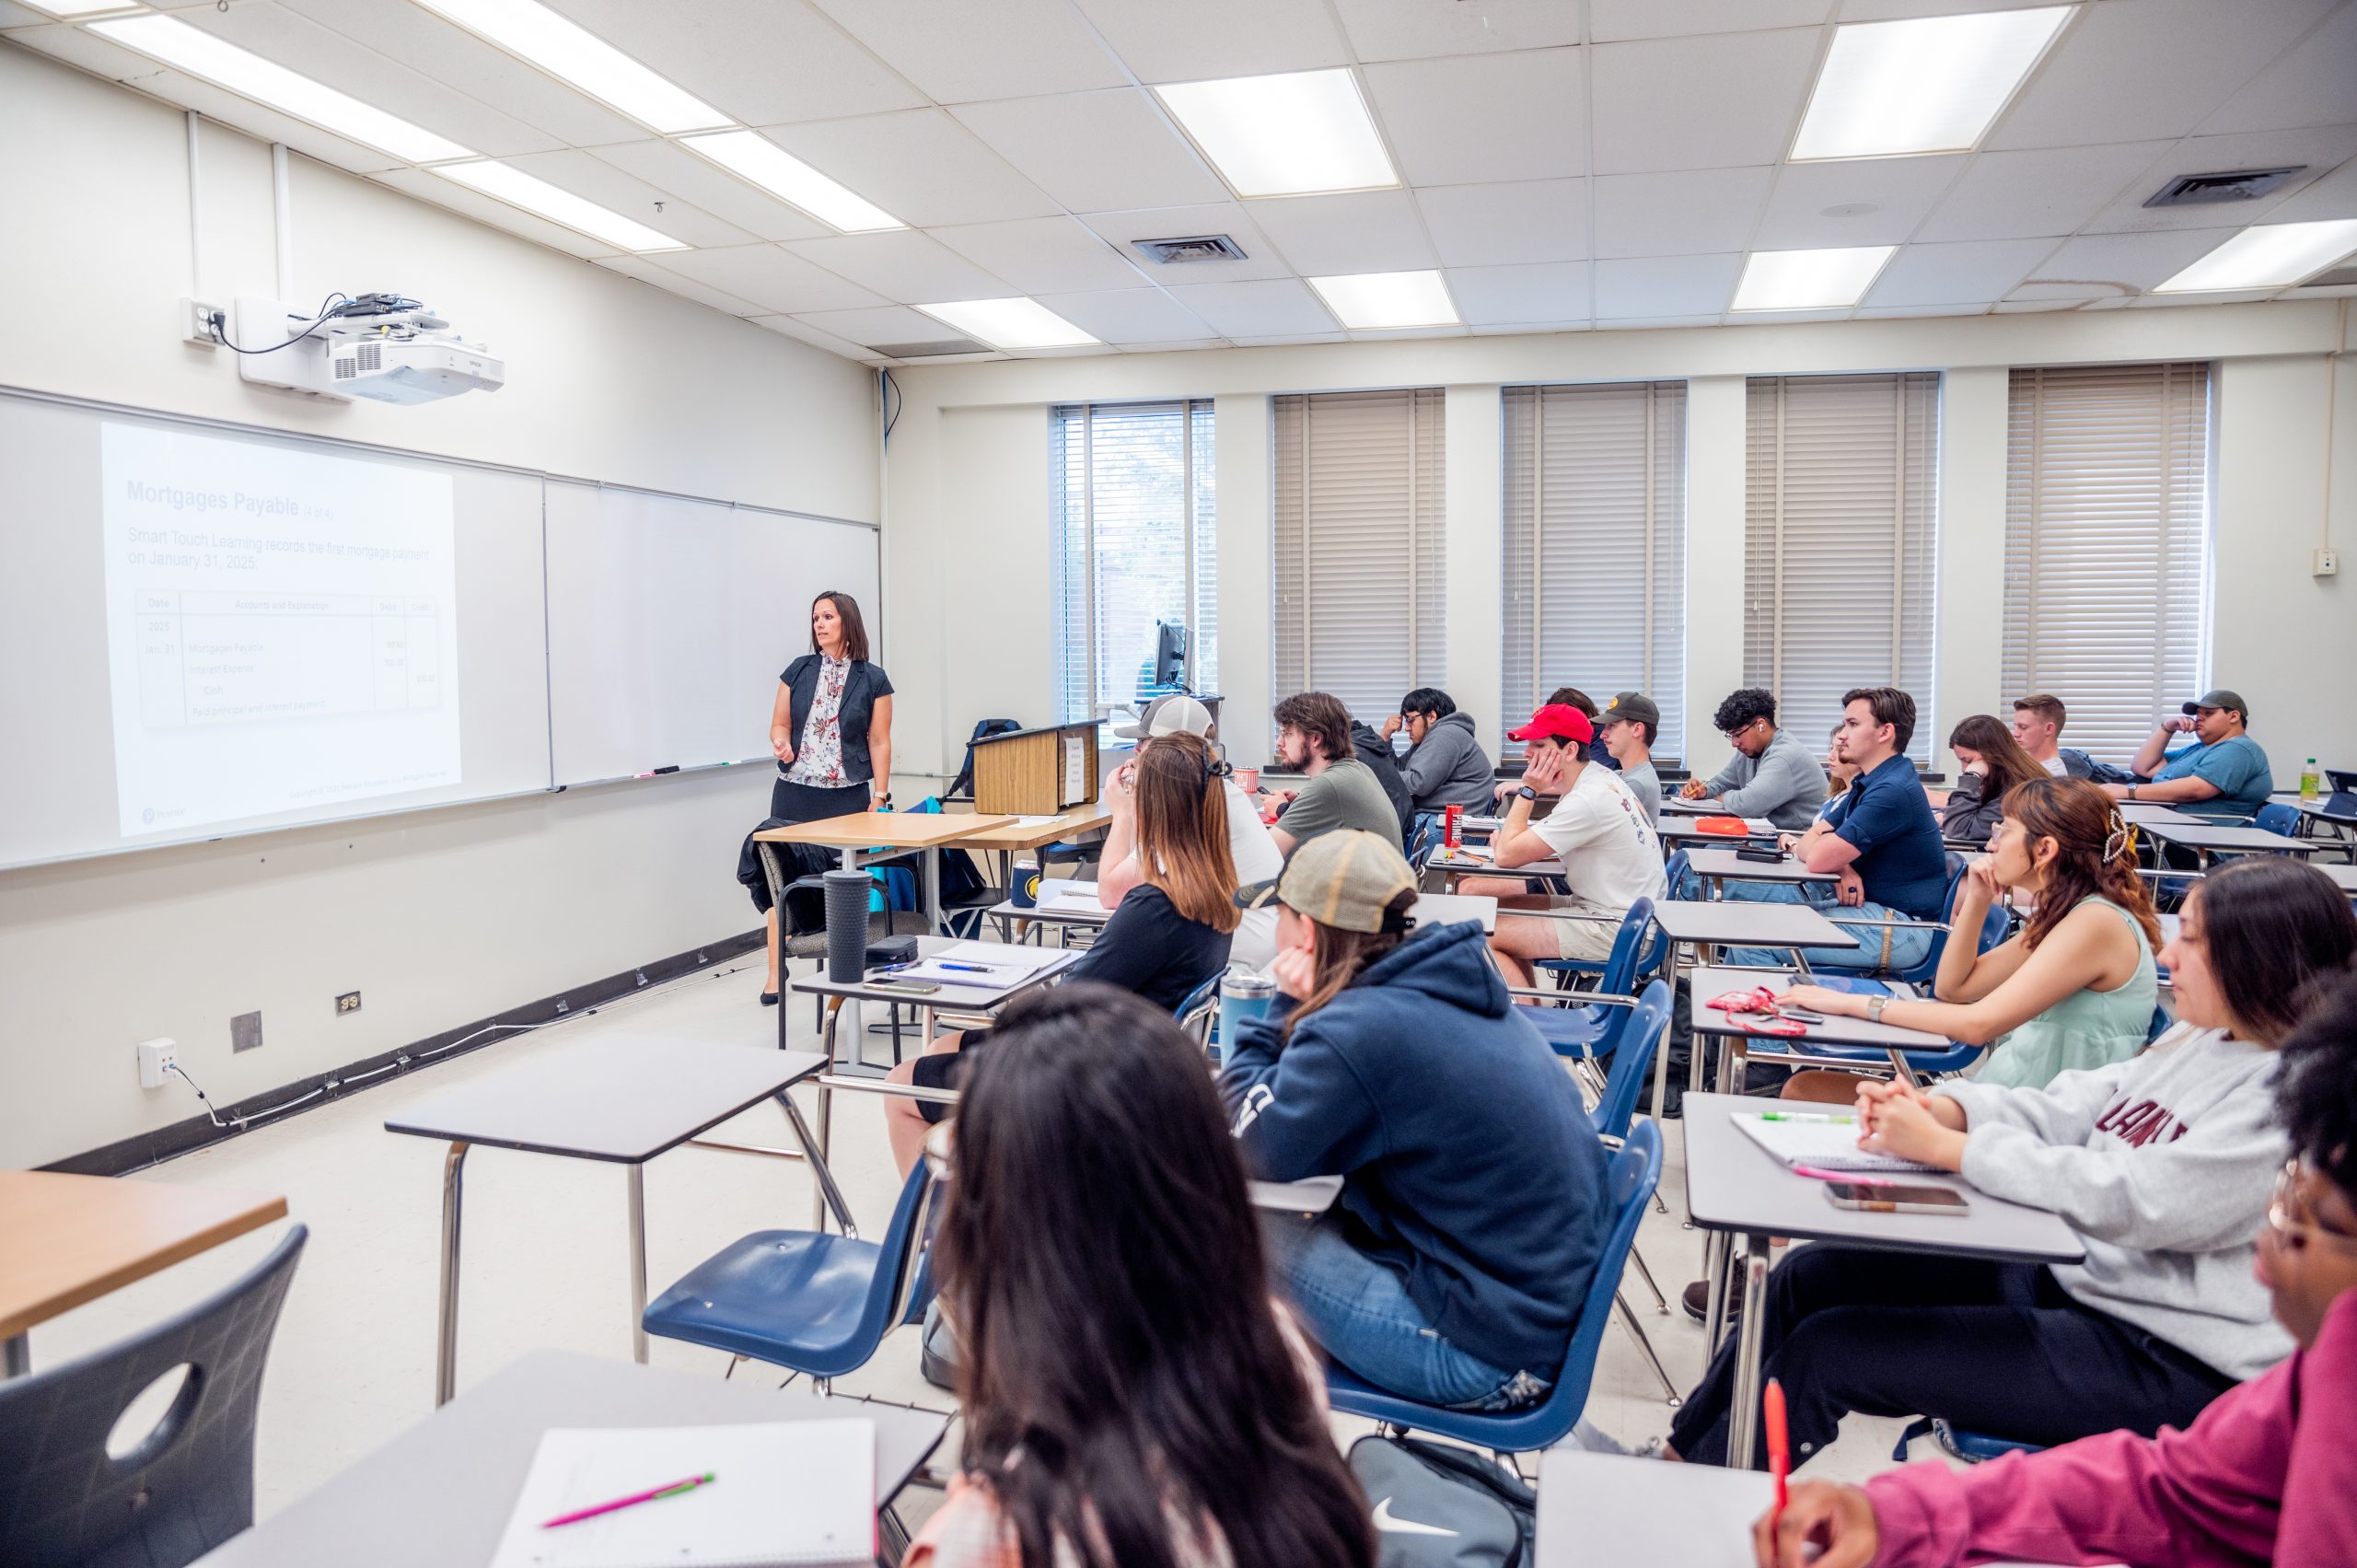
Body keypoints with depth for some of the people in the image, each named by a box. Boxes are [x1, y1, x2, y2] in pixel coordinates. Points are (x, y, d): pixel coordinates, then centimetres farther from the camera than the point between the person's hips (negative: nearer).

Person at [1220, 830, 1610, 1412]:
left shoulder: (1362, 1028, -24)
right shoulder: (1450, 983, 4)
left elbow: (1254, 1146, -16)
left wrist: (1285, 1010, -7)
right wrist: (1304, 1014, -5)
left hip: (1493, 1358, -9)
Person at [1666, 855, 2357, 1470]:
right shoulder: (2198, 1039, 7)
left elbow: (2132, 1201, -28)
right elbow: (2066, 1108, 6)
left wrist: (1947, 1147, -24)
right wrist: (1943, 1107, -12)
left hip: (2168, 1364, -9)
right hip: (2069, 1273, 9)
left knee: (1825, 1349, -14)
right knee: (1809, 1276, 5)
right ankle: (1684, 1453, 20)